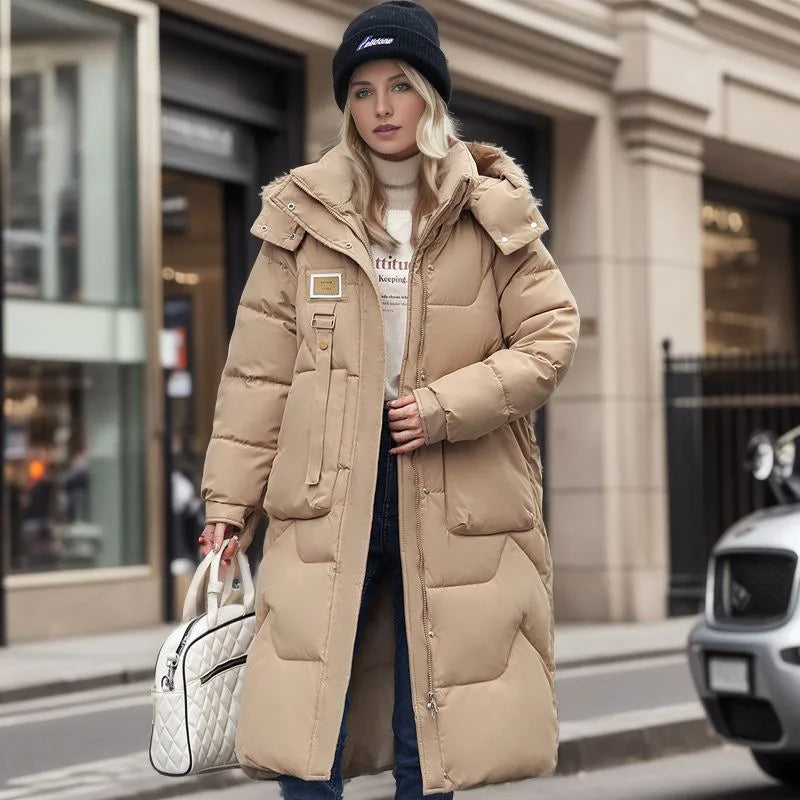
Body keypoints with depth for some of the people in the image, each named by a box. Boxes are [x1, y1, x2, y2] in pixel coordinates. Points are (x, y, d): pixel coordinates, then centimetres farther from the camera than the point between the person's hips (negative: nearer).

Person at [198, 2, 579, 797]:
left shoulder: (495, 216, 4)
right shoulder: (304, 214, 5)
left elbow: (551, 337, 1)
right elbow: (258, 370, 5)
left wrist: (447, 406, -12)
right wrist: (231, 500, 0)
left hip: (454, 499, 0)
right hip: (328, 495, 0)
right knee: (305, 733, -5)